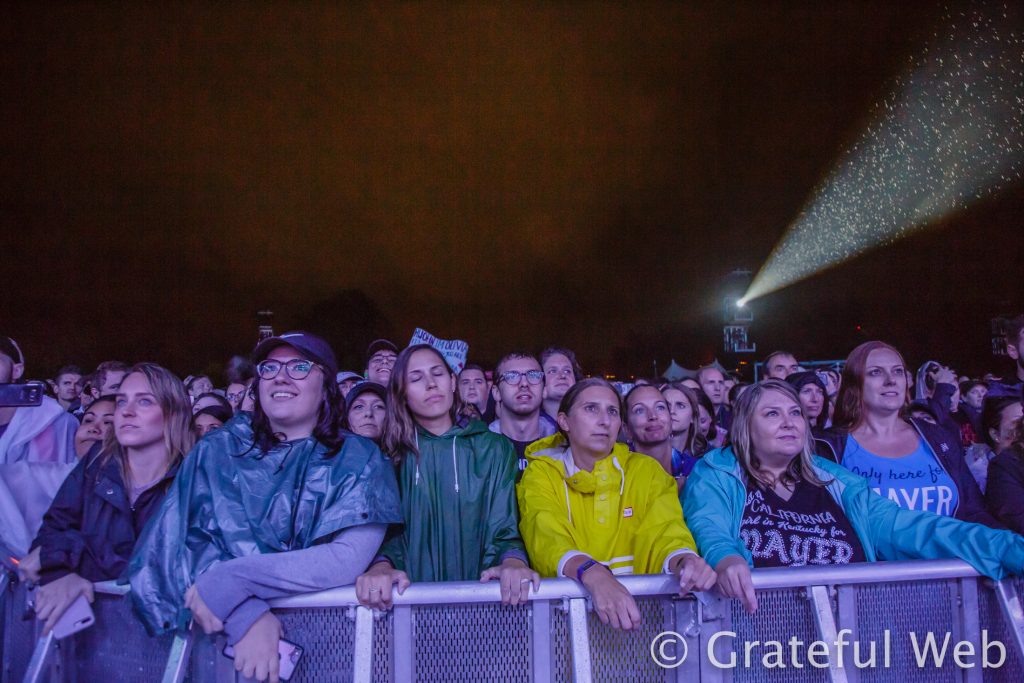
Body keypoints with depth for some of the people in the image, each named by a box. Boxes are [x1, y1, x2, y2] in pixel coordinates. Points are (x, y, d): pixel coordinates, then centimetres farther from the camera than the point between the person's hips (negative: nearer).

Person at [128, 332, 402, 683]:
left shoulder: (359, 459, -2)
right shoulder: (219, 447, 5)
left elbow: (350, 558, -13)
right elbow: (192, 536, -5)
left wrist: (229, 583, -17)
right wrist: (244, 613, -20)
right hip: (221, 629, 0)